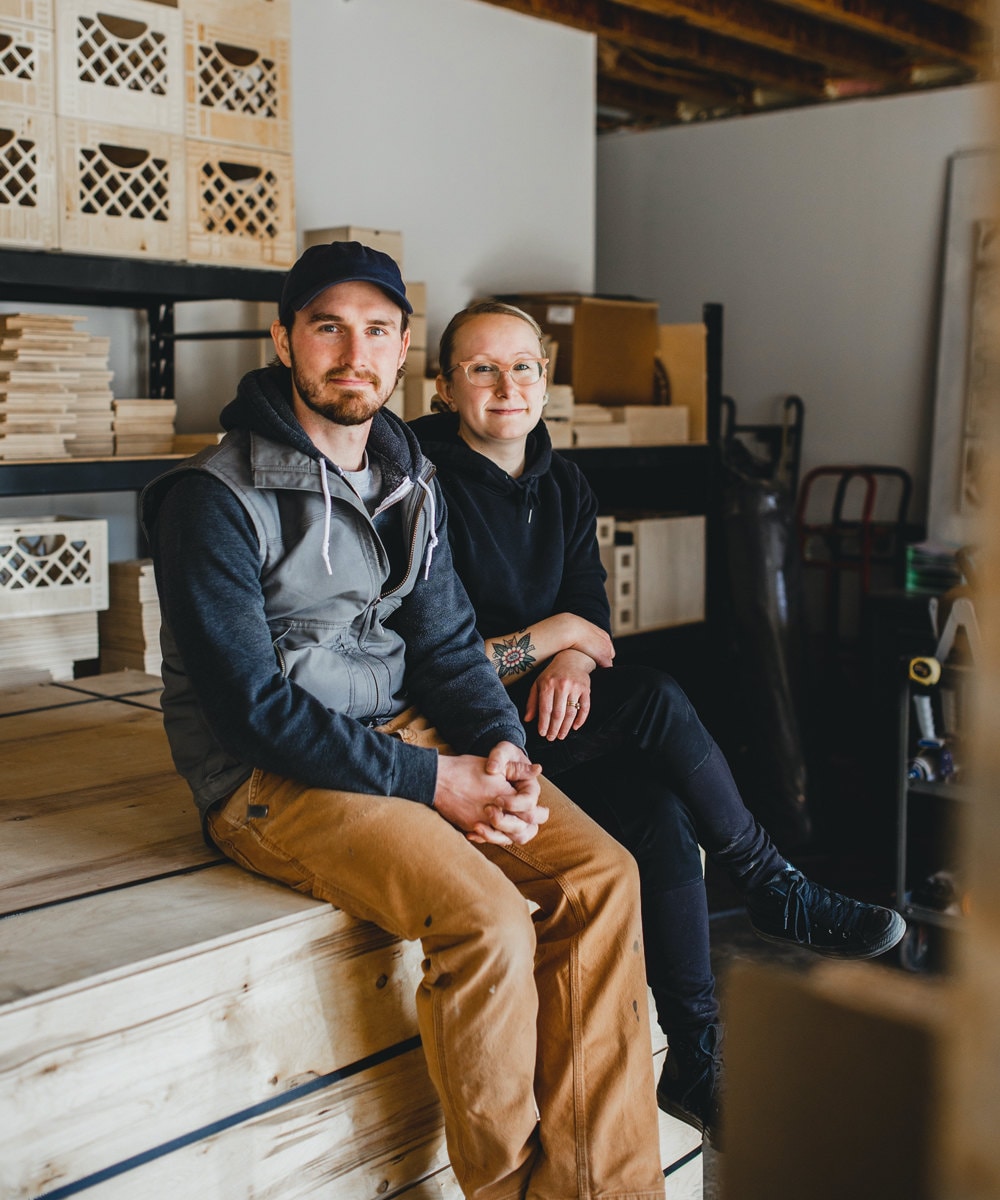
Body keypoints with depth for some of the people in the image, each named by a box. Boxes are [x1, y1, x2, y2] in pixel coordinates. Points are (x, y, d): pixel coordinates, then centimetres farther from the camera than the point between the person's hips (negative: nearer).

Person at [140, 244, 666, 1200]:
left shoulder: (411, 482, 11)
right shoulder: (217, 497, -12)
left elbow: (446, 643, 12)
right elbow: (253, 703, -17)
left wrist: (501, 746, -8)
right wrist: (430, 781, -19)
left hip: (406, 732, 7)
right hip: (270, 776, -6)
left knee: (602, 876, -12)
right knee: (486, 917, -27)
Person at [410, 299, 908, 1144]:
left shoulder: (563, 485, 10)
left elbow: (592, 615, 7)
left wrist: (571, 664, -16)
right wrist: (555, 635, -12)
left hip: (548, 713, 6)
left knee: (660, 806, -21)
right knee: (658, 702, -25)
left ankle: (697, 1061, -14)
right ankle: (780, 897, -5)